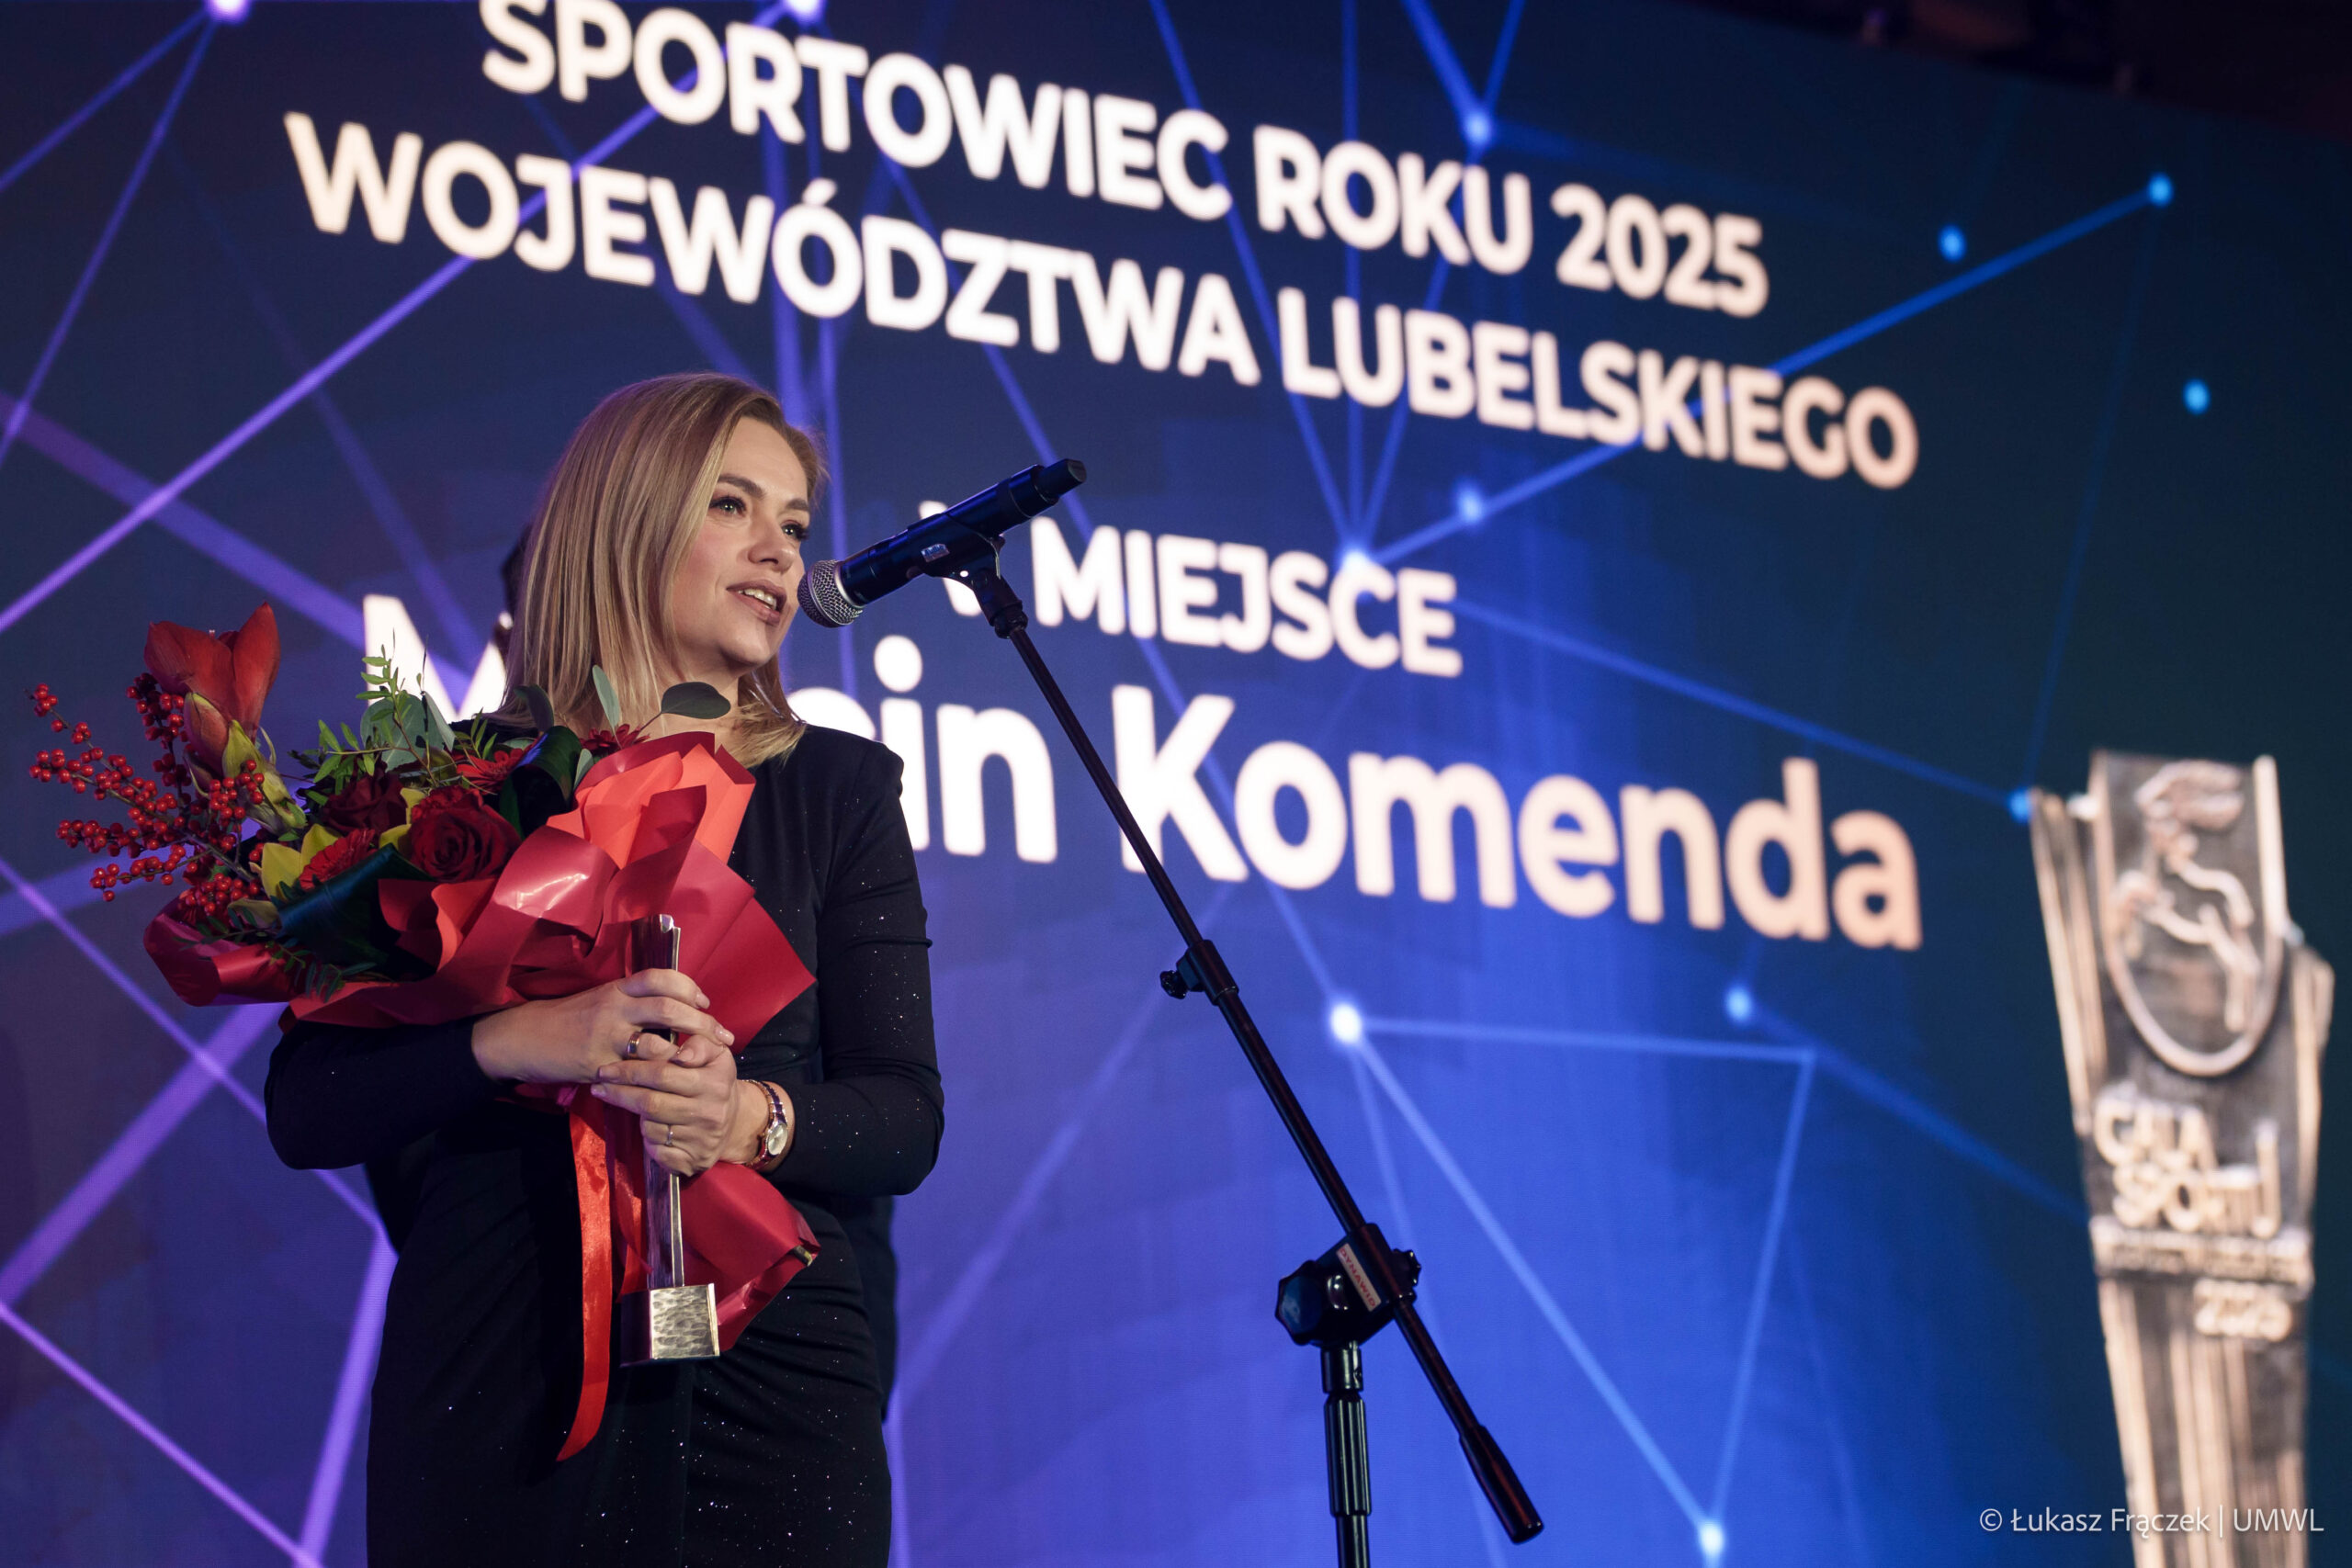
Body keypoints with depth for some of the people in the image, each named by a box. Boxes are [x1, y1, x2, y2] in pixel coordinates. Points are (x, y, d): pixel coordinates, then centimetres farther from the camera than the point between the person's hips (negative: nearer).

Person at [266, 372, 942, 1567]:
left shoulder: (836, 792, 9)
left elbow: (904, 1120, 2)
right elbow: (305, 1110, -2)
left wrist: (754, 1118, -19)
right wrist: (515, 1041, -20)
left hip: (769, 1389, 1)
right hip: (492, 1388, -1)